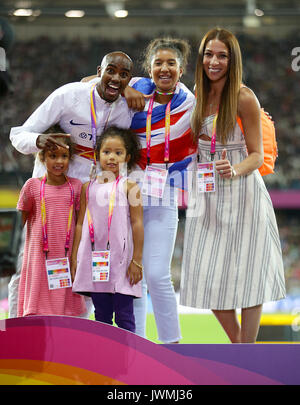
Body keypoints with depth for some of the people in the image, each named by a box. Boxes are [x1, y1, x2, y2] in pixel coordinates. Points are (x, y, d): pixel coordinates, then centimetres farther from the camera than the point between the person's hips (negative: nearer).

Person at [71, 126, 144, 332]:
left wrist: (137, 260, -7)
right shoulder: (89, 187, 10)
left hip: (120, 258, -4)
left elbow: (137, 223, -3)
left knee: (124, 315, -3)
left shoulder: (129, 186, -1)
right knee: (101, 315, 9)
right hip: (94, 258, 4)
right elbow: (80, 224, 13)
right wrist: (74, 257, 9)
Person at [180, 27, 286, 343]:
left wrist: (234, 171, -28)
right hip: (207, 195, 6)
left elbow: (257, 156, -10)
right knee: (209, 277, 6)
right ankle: (237, 344, 25)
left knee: (246, 275, -2)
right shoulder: (200, 95, 7)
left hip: (241, 195, -6)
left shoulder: (244, 98, -10)